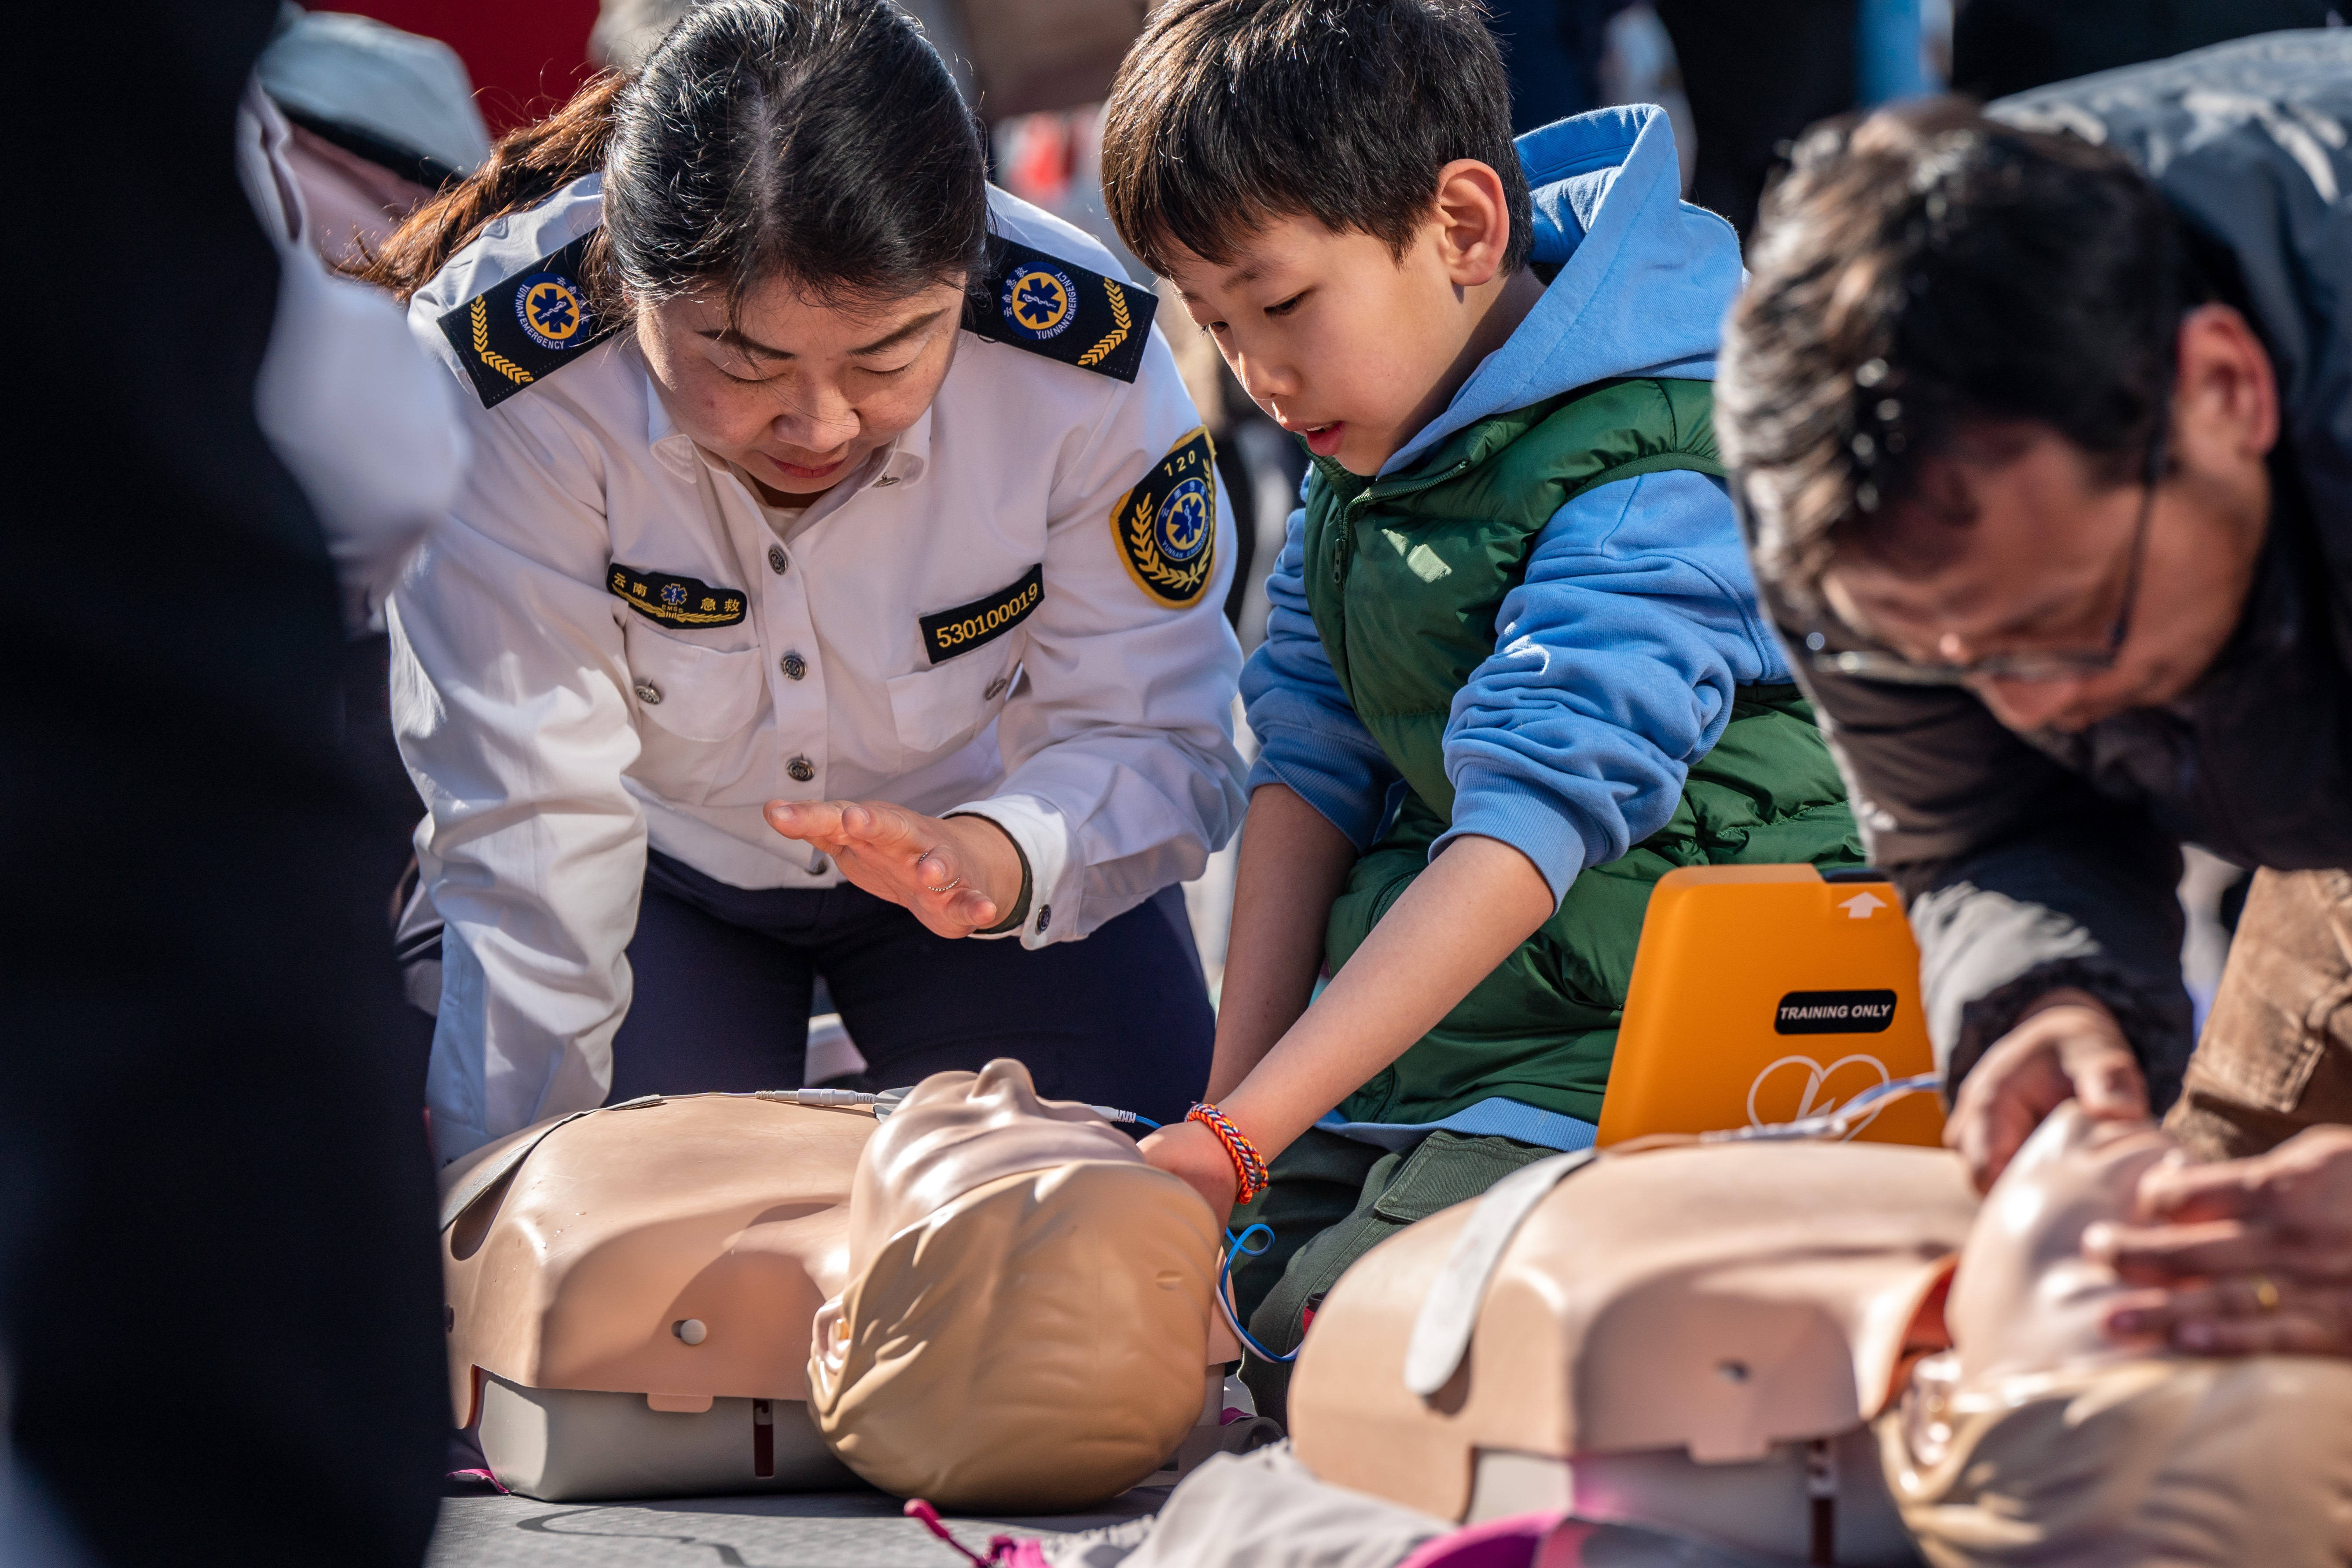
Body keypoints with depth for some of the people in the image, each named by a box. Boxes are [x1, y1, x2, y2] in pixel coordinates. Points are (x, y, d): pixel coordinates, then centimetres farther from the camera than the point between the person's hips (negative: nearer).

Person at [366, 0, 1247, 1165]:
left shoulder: (1081, 352, -31)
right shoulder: (497, 377, -35)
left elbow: (1155, 745, -24)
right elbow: (530, 831, -33)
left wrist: (993, 856, -47)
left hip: (970, 830, 1)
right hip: (658, 857, -1)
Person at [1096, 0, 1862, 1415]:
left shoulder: (1658, 482, -21)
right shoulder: (1371, 439, 7)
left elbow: (1527, 824, -28)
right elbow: (1312, 758, 10)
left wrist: (1240, 1135, -33)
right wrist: (1232, 1099, 0)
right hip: (1402, 1050, 8)